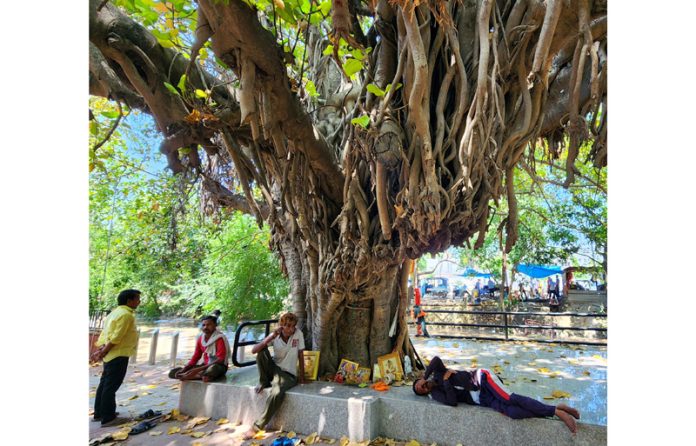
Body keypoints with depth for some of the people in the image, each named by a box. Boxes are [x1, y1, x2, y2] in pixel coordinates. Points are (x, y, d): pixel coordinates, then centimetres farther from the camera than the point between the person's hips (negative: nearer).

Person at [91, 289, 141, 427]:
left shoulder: (116, 312, 14)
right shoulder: (126, 314, -19)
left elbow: (106, 332, 12)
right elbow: (116, 337, -22)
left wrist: (101, 348, 4)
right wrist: (104, 352, -12)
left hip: (111, 354, 10)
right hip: (118, 355, -10)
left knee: (105, 384, 17)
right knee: (111, 386, -4)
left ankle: (99, 413, 29)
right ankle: (108, 418, 3)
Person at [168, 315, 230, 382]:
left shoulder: (220, 338, -18)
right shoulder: (200, 339, 4)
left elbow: (220, 360, -24)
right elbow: (196, 356, 11)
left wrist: (199, 369, -28)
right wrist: (184, 369, -7)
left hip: (219, 367, -7)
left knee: (212, 368, -44)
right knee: (173, 372, 0)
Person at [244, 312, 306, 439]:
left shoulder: (298, 334, -12)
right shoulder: (275, 336, -9)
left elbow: (300, 355, -5)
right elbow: (254, 350, -18)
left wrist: (302, 376, -4)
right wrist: (270, 337, -29)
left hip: (288, 374, -2)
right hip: (274, 369, 2)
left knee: (277, 392, -34)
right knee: (262, 351, -23)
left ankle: (256, 426, -16)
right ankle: (263, 382, -6)